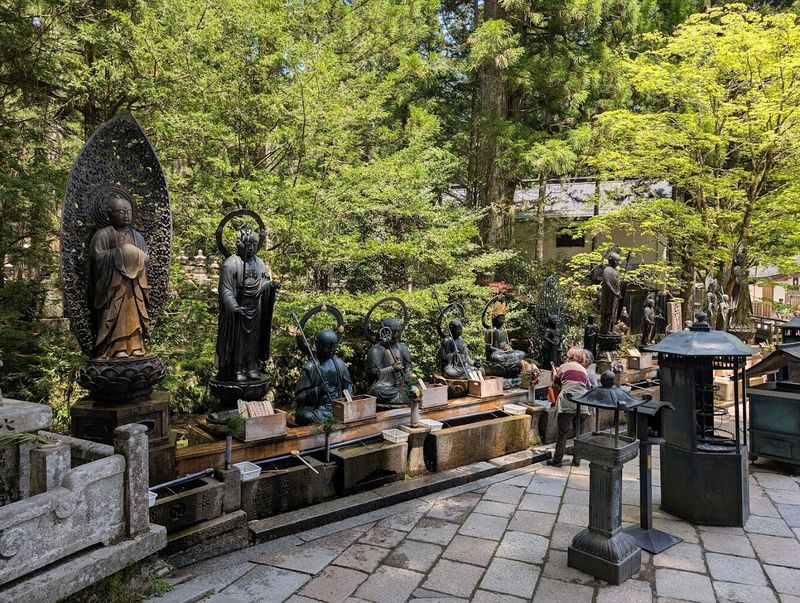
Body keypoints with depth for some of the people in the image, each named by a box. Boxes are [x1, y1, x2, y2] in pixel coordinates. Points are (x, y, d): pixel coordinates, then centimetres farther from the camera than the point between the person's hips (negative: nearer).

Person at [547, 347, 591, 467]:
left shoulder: (564, 367, 5)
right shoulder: (584, 370, 12)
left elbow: (556, 381, 19)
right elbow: (587, 387, 16)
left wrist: (556, 373, 39)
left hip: (566, 404, -3)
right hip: (582, 405, 3)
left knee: (563, 433, 3)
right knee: (579, 433, 14)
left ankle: (557, 460, 9)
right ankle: (577, 460, 19)